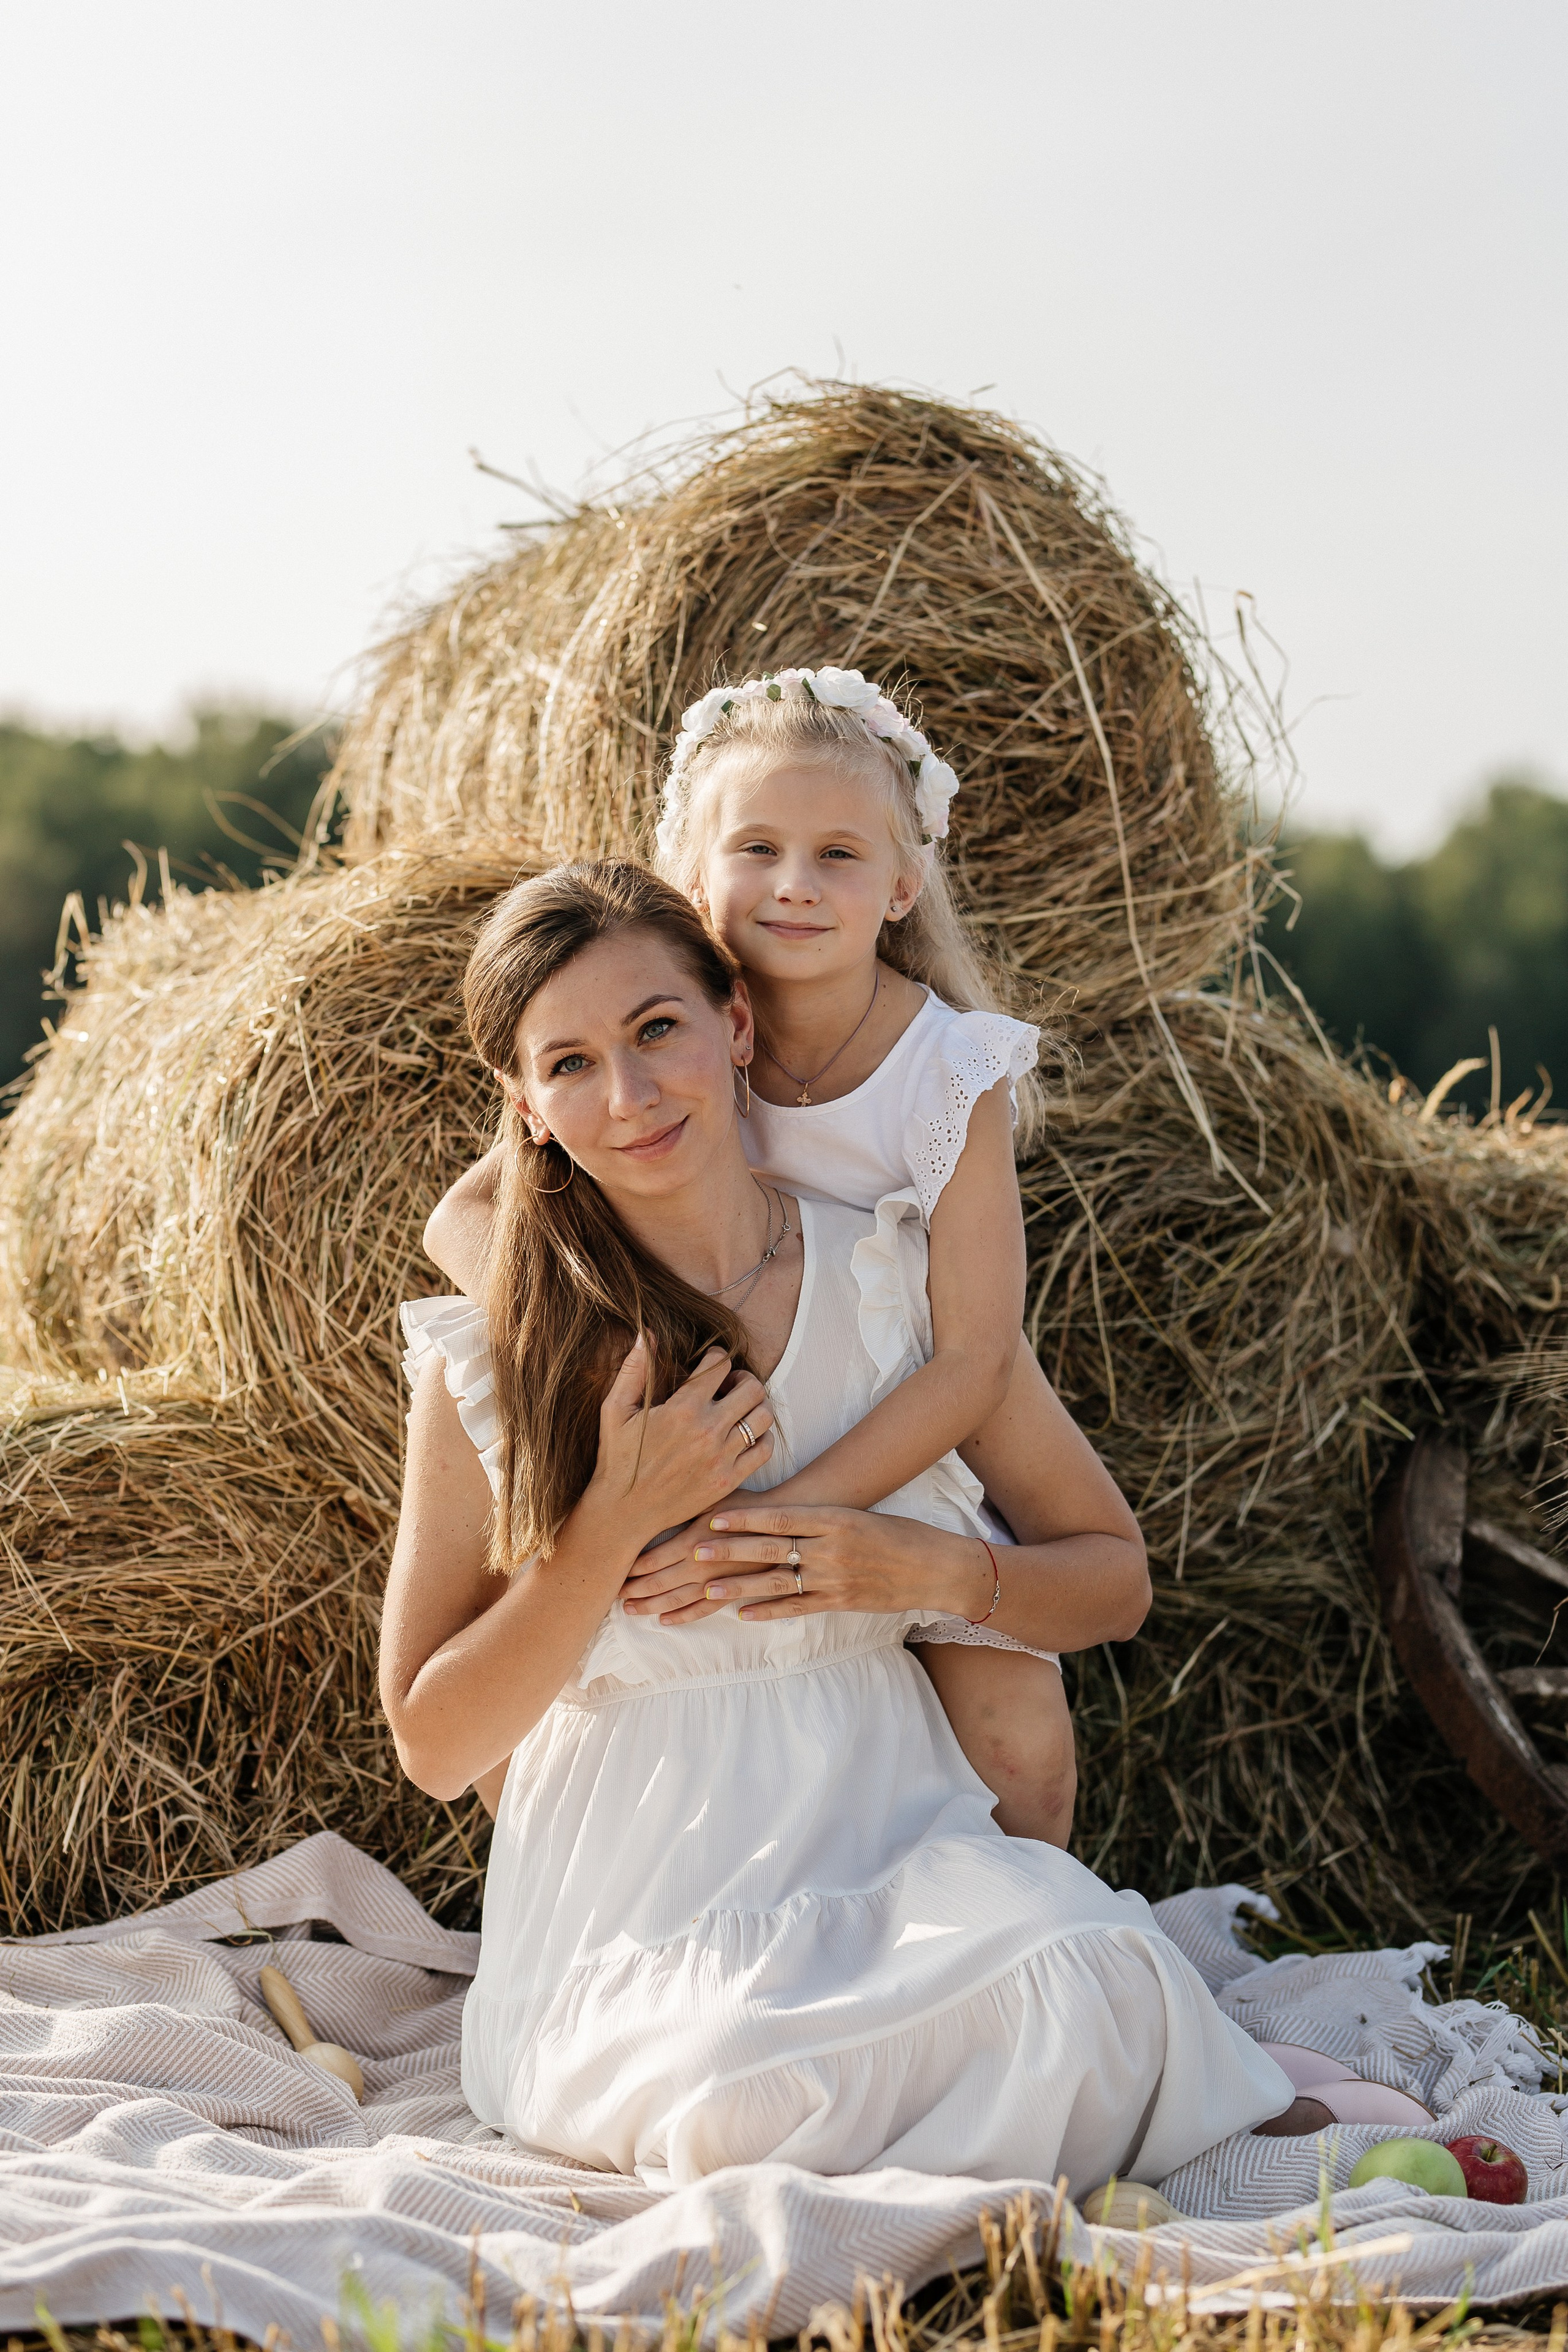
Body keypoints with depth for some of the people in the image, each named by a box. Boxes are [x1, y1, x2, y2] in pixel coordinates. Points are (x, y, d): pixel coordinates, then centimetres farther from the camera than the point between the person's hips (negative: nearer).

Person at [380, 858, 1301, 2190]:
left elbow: (1116, 1580, 13)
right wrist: (621, 1520, -13)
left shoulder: (898, 1279, 4)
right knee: (747, 2088, -36)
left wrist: (930, 1571, -9)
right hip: (638, 1913, -1)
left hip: (894, 1832, 2)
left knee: (1081, 1984, -32)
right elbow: (436, 1746, -1)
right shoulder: (490, 1361, -1)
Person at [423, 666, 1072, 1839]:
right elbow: (466, 1215, -11)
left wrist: (778, 1519, -33)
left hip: (909, 1455, -2)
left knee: (1021, 1745, -17)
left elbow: (974, 1359, -25)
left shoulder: (952, 1072, -21)